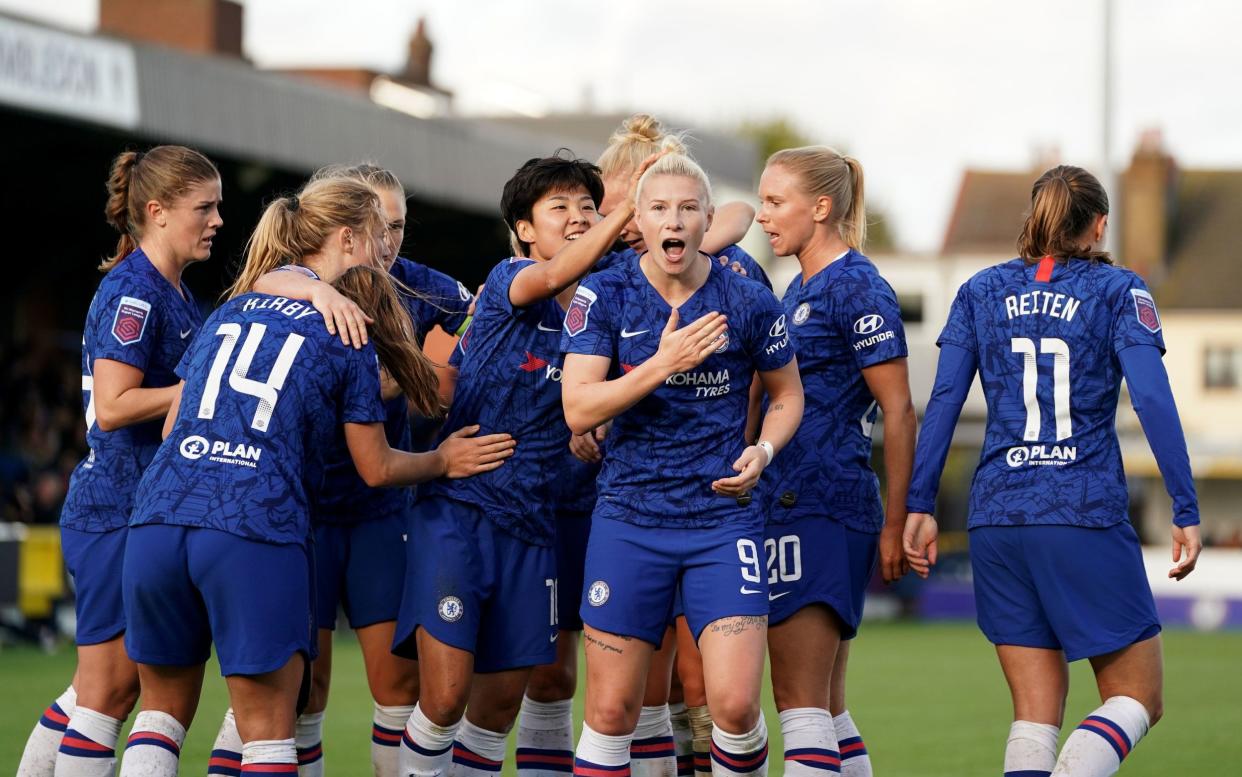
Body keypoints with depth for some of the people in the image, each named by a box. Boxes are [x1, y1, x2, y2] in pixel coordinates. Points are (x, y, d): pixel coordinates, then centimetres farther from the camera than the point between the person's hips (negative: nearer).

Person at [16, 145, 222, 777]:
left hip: (146, 510, 9)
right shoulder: (132, 292, -15)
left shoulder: (174, 293, 14)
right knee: (106, 689, -4)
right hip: (120, 514, -9)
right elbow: (112, 407, -22)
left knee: (109, 687, 13)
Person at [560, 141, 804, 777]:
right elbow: (578, 409, -11)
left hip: (725, 517, 0)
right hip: (629, 519, 0)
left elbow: (786, 394, 14)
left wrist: (762, 451, -5)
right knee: (611, 712, 2)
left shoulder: (748, 304, -2)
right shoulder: (604, 296, -3)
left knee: (735, 705, -11)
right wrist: (664, 362, -21)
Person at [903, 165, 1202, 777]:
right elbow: (1153, 400, -8)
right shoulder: (1117, 291, 3)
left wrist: (919, 505, 6)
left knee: (1036, 714, 8)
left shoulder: (981, 292, 12)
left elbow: (944, 401, 5)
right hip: (1088, 518, -4)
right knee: (1137, 699, 4)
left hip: (997, 520, 4)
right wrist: (1186, 511, -7)